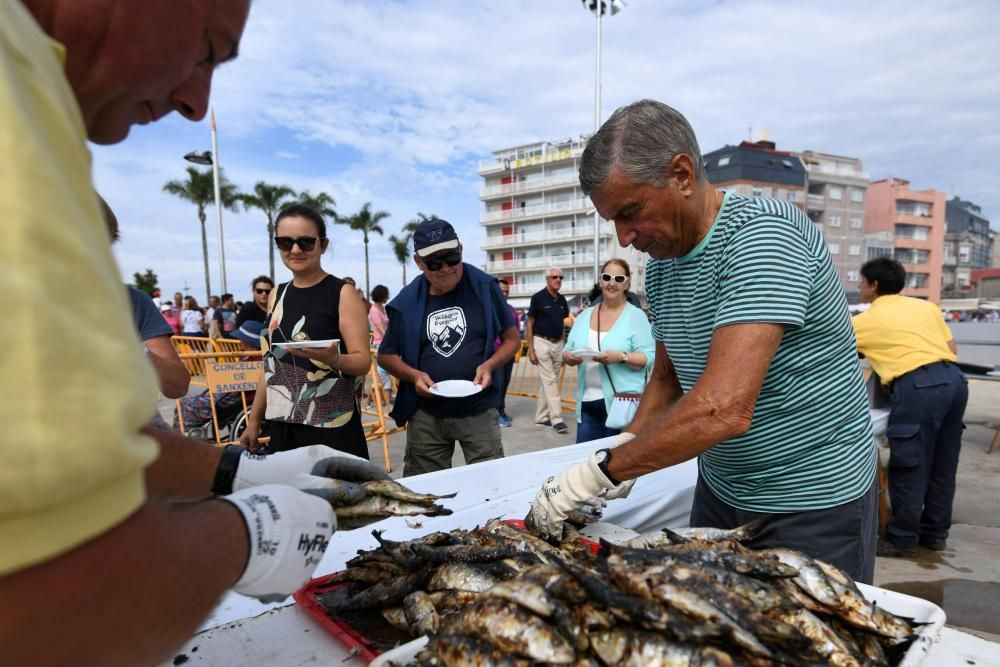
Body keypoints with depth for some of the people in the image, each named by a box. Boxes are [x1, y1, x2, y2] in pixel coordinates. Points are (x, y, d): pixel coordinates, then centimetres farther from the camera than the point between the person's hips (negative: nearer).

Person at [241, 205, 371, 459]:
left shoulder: (343, 293, -6)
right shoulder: (277, 295, 11)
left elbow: (363, 362, -10)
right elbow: (270, 362, 16)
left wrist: (333, 358, -30)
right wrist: (254, 420, 15)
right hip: (282, 427, 5)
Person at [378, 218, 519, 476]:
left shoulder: (484, 287, -3)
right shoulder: (406, 302, -1)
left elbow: (511, 338, 5)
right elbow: (386, 355, 8)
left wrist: (490, 365, -14)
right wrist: (413, 375, -11)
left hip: (478, 411, -1)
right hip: (426, 416, 2)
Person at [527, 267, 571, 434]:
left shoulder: (562, 300, 9)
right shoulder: (538, 297, -8)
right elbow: (529, 324, -6)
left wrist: (564, 348, 12)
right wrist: (531, 349, -11)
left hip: (558, 344, 6)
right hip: (542, 342, -6)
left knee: (551, 381, 10)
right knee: (549, 381, -8)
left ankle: (541, 416, 19)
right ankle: (557, 419, -6)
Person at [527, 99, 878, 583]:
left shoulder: (761, 233, -25)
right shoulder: (661, 263, 0)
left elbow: (724, 409, -35)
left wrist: (600, 471, -29)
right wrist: (620, 461, -8)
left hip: (815, 503, -7)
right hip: (720, 492, 7)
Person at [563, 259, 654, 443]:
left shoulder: (636, 316, -3)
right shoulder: (584, 316, 12)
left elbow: (649, 357, -9)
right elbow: (567, 351, 14)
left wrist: (621, 357, -25)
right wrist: (569, 357, -9)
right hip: (587, 403, 5)